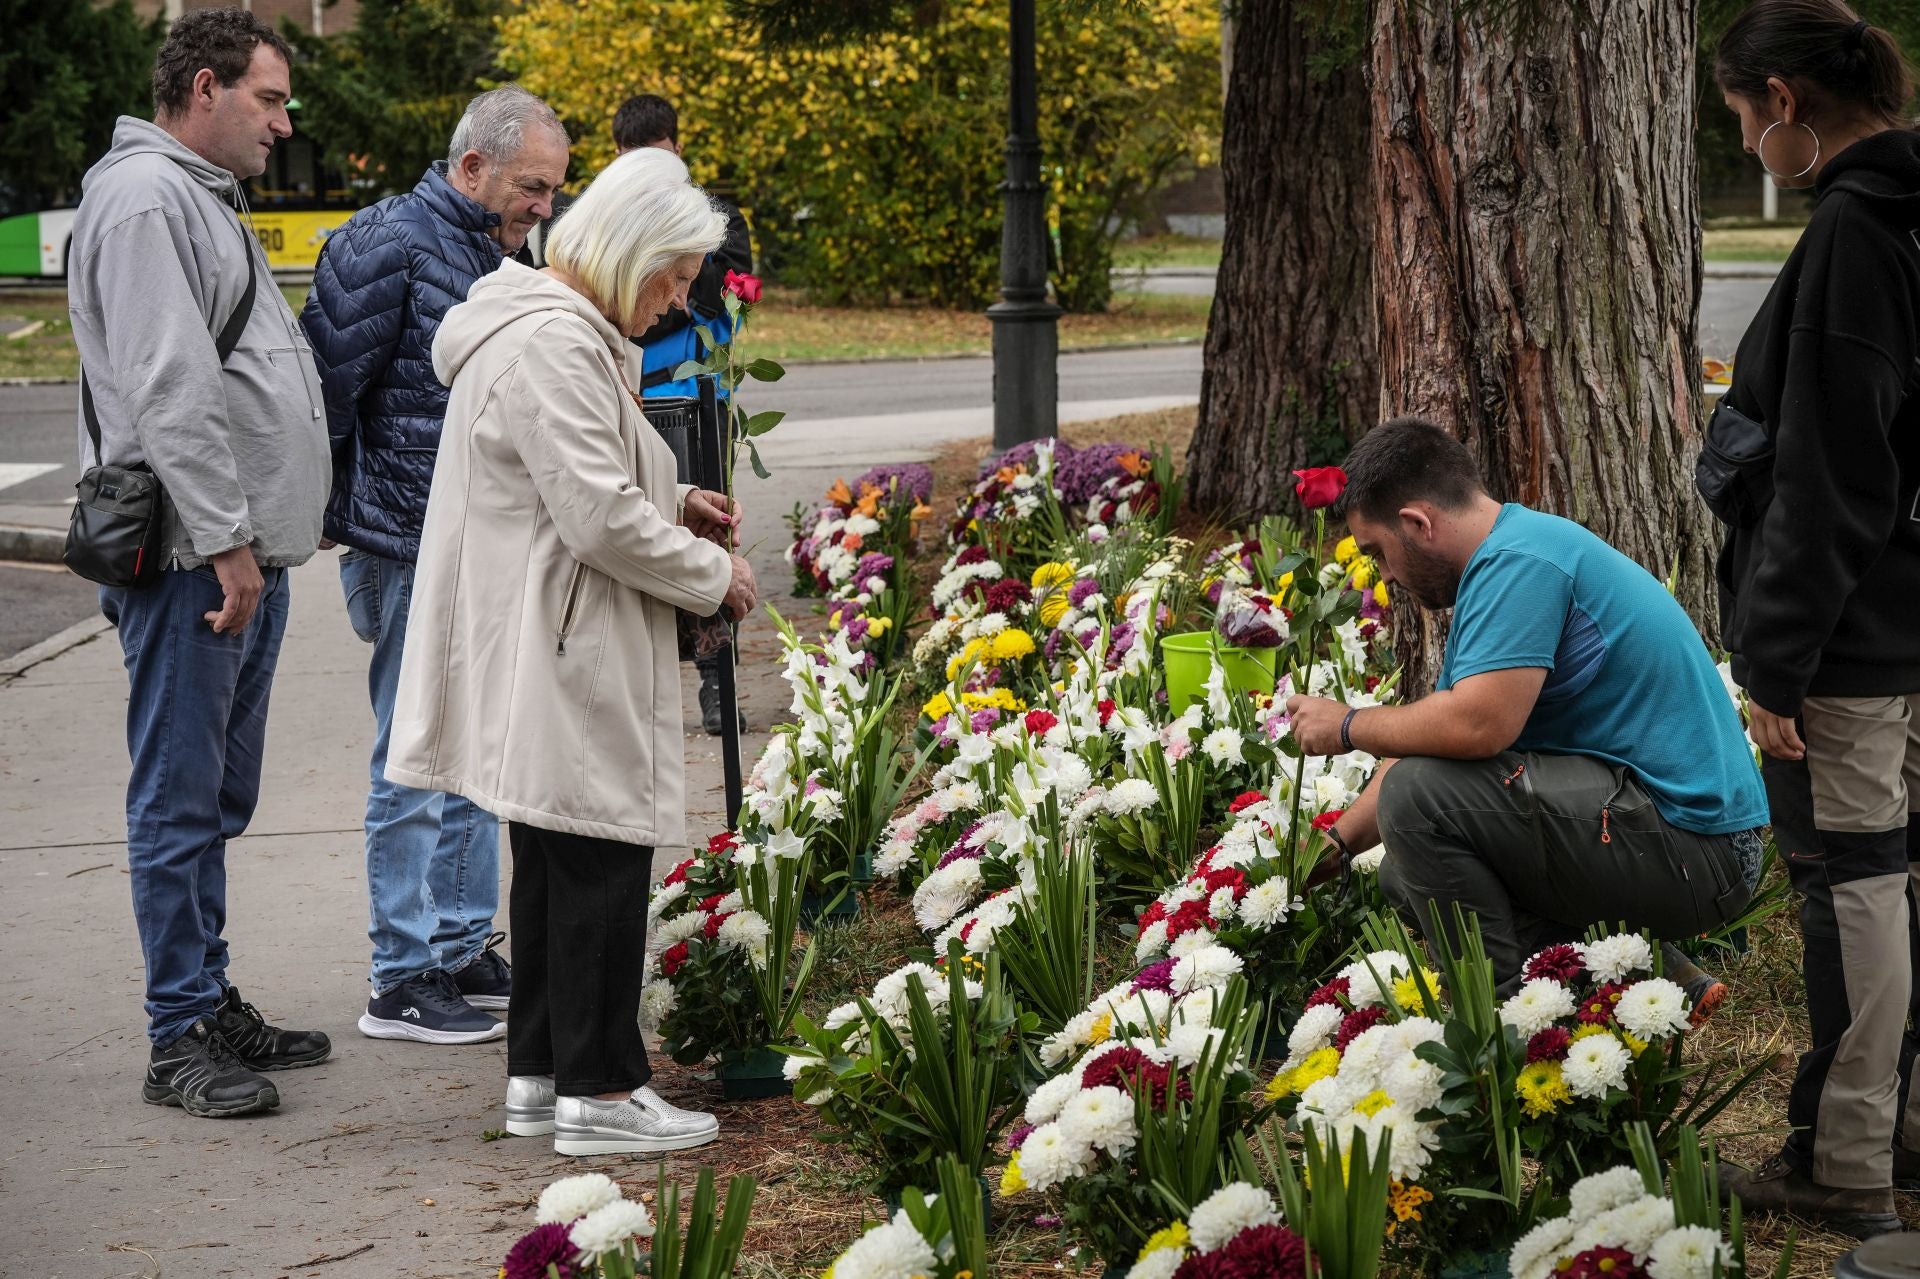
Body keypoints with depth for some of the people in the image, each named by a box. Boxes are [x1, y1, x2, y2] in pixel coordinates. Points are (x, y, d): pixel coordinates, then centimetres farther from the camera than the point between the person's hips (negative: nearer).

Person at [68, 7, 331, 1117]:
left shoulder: (206, 197, 21)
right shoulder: (145, 201, -13)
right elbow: (169, 393, -20)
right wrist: (225, 543, -21)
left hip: (247, 554, 10)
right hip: (193, 560, -10)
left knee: (219, 800, 15)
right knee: (181, 800, -5)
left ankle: (214, 1000, 24)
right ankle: (182, 1039, -1)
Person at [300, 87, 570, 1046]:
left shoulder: (488, 253, 14)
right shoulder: (390, 246, -16)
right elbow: (328, 387, -17)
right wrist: (335, 523, -12)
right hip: (411, 548, -9)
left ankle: (463, 950, 26)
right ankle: (402, 981, 5)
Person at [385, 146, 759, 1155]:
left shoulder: (566, 331, 16)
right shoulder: (551, 344, -19)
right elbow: (601, 519, -23)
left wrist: (671, 505, 11)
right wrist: (711, 575, -10)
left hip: (544, 654, 11)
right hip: (561, 659, -11)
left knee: (557, 863, 16)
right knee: (602, 858, -4)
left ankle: (539, 1072, 24)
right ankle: (598, 1091, 2)